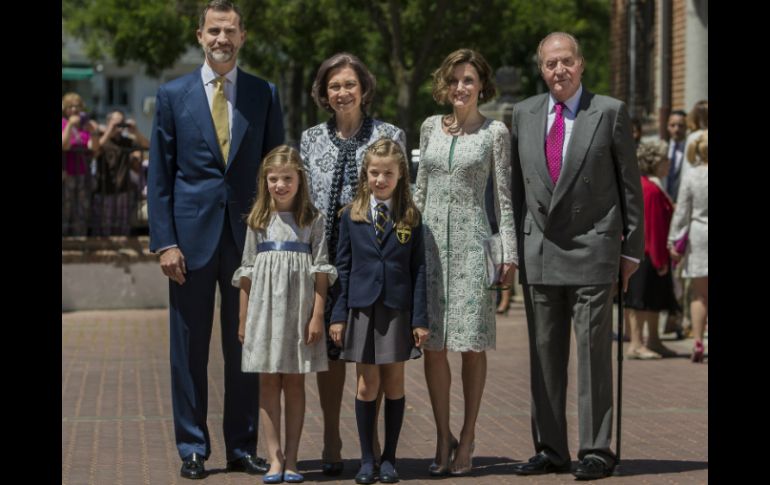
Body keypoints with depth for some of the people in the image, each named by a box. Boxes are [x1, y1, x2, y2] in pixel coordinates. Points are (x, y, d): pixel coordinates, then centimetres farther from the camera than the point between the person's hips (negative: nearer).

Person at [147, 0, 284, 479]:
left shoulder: (265, 94, 6)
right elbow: (159, 175, 2)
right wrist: (165, 241, -6)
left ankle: (243, 447, 15)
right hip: (191, 236, -1)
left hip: (248, 237, 1)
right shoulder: (173, 95, 3)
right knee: (190, 347, 4)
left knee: (245, 347, 7)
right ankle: (193, 448, 12)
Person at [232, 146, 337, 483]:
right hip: (265, 309, 2)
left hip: (299, 310, -1)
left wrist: (317, 315, -8)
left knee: (295, 383, 4)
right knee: (268, 383, 1)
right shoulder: (259, 221, 7)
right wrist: (243, 320, 6)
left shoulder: (312, 220, 2)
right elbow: (246, 273, 8)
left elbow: (321, 271, -1)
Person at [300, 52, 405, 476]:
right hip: (325, 257, 2)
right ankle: (331, 444, 11)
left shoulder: (389, 136, 4)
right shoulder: (311, 139, 10)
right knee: (328, 348, 3)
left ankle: (373, 440, 10)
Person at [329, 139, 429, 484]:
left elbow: (419, 269, 2)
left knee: (394, 383, 5)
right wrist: (339, 315, 0)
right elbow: (343, 267, 5)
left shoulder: (410, 217, 3)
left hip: (398, 309, 0)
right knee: (367, 385, 1)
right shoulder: (351, 216, 4)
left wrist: (420, 318, -4)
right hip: (362, 308, 0)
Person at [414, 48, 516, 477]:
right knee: (433, 344, 1)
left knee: (472, 344, 0)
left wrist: (509, 250, -7)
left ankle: (467, 440, 7)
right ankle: (444, 439, 10)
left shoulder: (495, 132, 1)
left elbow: (505, 195, 0)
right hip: (431, 241, 3)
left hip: (472, 241, -3)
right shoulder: (431, 128, 11)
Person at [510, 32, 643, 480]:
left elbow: (629, 184, 1)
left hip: (592, 250, -4)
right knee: (545, 354, 7)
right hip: (538, 253, 4)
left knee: (594, 352, -3)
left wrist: (632, 248, -1)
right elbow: (518, 185, 13)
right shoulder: (524, 115, 9)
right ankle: (550, 450, 14)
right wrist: (512, 245, 8)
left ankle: (596, 451, 2)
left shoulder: (610, 113, -1)